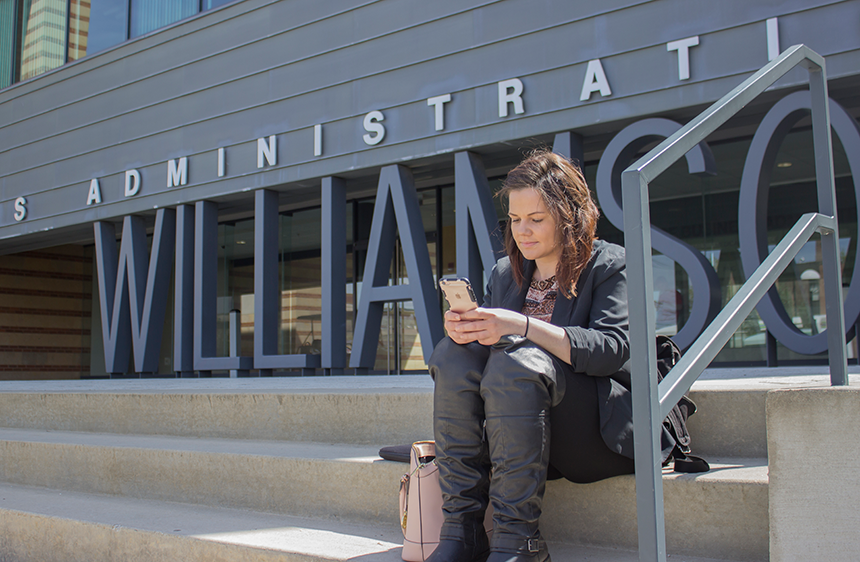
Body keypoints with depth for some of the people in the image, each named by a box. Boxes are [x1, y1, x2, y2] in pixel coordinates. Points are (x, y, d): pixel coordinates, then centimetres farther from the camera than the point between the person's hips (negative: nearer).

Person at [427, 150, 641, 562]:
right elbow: (489, 340, 11)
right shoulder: (505, 273, 16)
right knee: (453, 355, -20)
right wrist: (464, 328, -14)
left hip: (596, 431, -5)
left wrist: (523, 326, -28)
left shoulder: (609, 265, 0)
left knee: (514, 362, -31)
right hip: (511, 430, 5)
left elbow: (612, 350, -16)